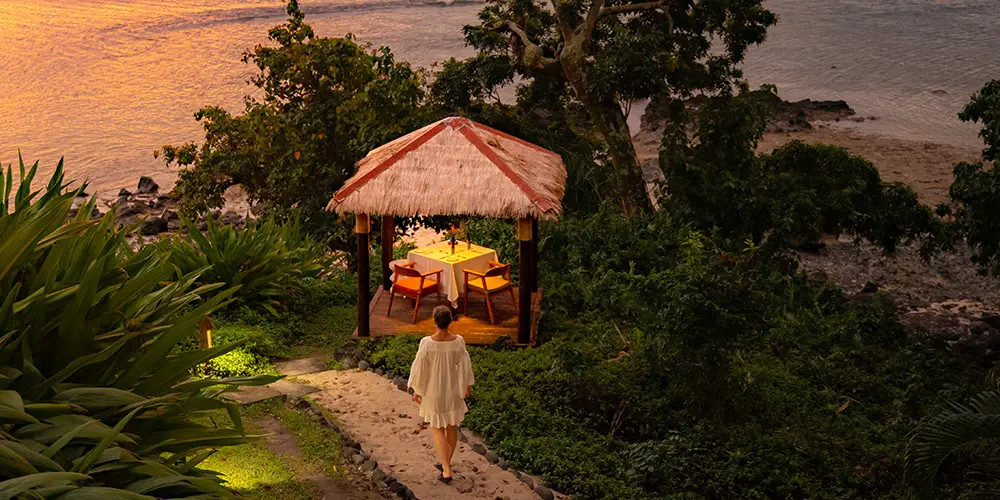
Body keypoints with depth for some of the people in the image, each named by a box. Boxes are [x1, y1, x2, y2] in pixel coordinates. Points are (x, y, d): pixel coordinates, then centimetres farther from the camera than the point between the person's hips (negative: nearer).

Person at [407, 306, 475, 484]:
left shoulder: (427, 343, -27)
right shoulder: (458, 341, -20)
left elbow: (419, 369, -17)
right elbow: (465, 367, -7)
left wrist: (417, 390, -1)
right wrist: (468, 386, 11)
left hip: (433, 392, -3)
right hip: (453, 391, 3)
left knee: (438, 430, 13)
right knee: (451, 427, 22)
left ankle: (447, 471, 10)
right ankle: (446, 464, 38)